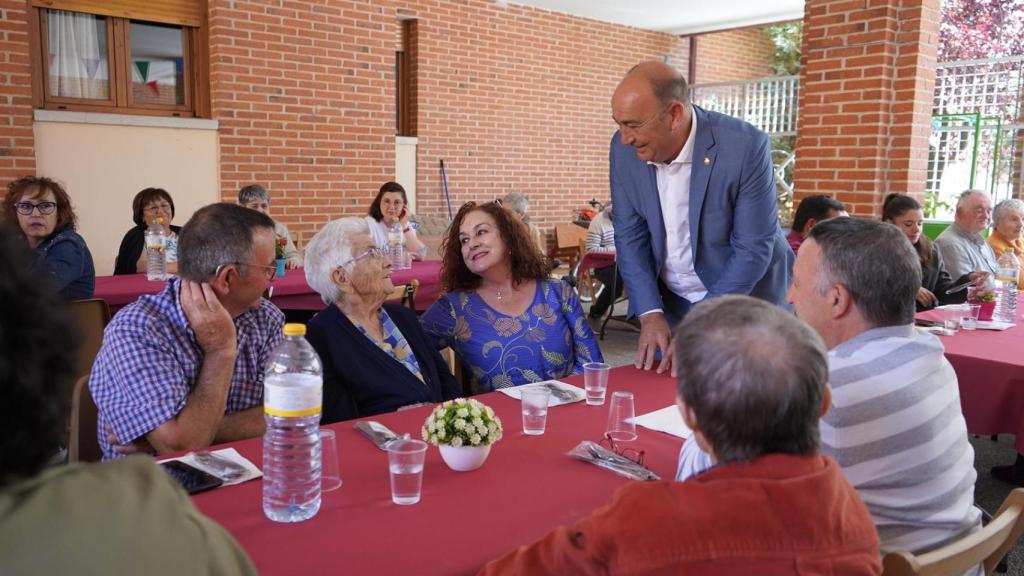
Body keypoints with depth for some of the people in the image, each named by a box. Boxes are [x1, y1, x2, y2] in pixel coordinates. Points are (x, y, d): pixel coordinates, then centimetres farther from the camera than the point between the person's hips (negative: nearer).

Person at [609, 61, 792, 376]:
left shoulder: (745, 146, -23)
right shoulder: (624, 149, -10)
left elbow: (753, 249, -20)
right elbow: (630, 236, -4)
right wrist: (650, 313, -14)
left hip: (745, 299, -3)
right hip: (670, 303, 4)